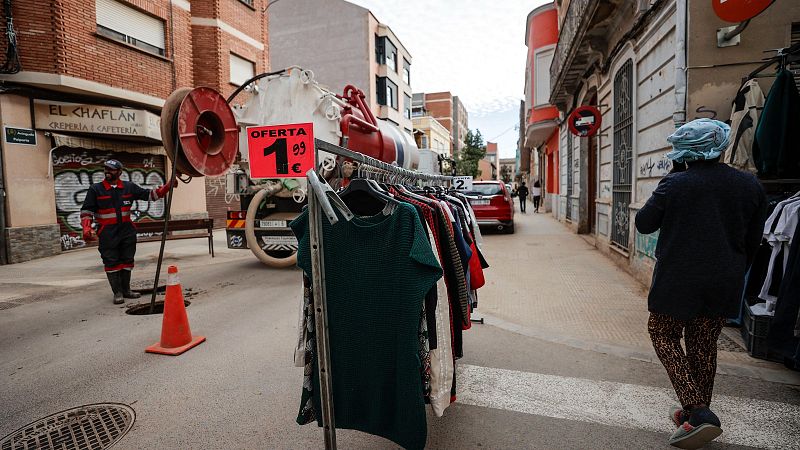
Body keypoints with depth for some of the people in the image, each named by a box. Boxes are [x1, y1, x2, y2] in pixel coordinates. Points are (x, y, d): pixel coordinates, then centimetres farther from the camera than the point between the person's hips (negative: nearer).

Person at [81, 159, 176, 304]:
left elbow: (149, 194, 8)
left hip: (127, 231, 3)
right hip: (107, 234, -3)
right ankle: (117, 293, 10)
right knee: (111, 262, 0)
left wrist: (167, 186, -4)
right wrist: (87, 229, -13)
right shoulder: (95, 189, -1)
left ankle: (126, 290, 24)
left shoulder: (129, 187, 6)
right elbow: (86, 211, 0)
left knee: (127, 260, 11)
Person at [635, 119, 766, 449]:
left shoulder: (675, 184, -13)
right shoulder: (750, 184, 3)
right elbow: (753, 241, 10)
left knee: (664, 336, 11)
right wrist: (735, 274, 21)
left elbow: (644, 224, -5)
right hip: (724, 285, 5)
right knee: (704, 346, 16)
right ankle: (696, 414, 28)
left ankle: (697, 412, -2)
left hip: (678, 280, -5)